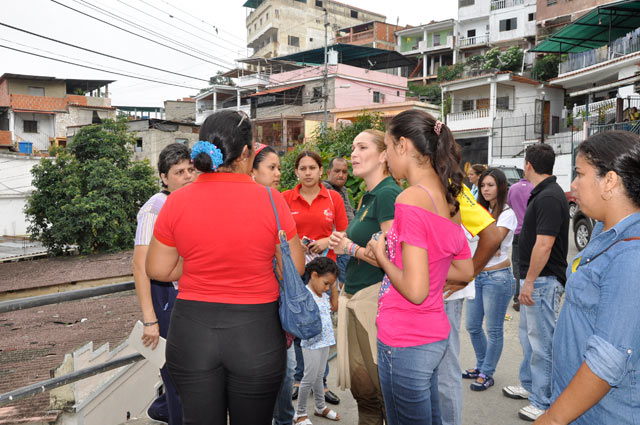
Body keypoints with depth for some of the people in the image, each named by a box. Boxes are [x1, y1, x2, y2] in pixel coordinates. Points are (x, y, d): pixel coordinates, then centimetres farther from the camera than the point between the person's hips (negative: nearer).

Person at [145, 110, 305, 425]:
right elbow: (295, 268, -4)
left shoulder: (177, 201, -6)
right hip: (256, 330, -1)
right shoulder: (269, 200, -13)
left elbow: (158, 270, 2)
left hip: (191, 331, 2)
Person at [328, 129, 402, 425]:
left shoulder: (388, 193, -13)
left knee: (380, 386, 1)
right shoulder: (367, 197, 16)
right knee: (361, 387, 15)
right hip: (355, 298, 9)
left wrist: (351, 248, -11)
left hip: (376, 299, -9)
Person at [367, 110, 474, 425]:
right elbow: (465, 271, 14)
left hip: (405, 342, -8)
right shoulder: (447, 199, 3)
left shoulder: (410, 200, -22)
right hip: (435, 333, 8)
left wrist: (381, 257, -10)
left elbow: (415, 290, -25)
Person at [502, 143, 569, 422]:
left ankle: (544, 404, 11)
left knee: (542, 341, -1)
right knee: (528, 335, 22)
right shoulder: (541, 194, 12)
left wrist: (530, 281, -22)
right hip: (533, 279, 11)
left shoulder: (549, 197, -20)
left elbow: (544, 244, -25)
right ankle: (530, 385, 37)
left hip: (543, 281, -11)